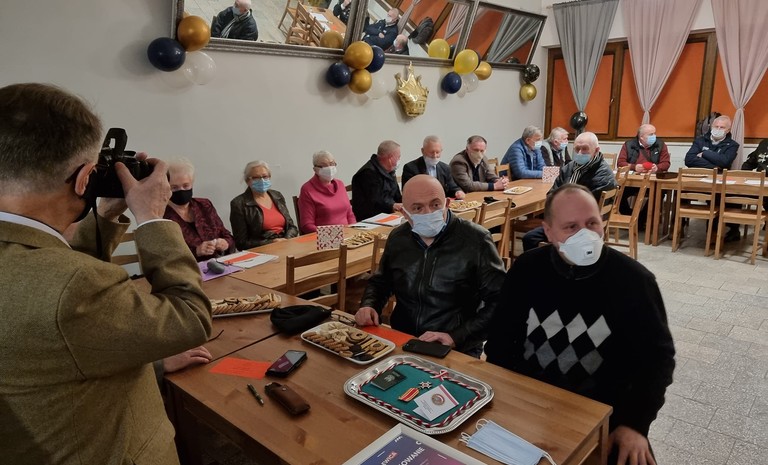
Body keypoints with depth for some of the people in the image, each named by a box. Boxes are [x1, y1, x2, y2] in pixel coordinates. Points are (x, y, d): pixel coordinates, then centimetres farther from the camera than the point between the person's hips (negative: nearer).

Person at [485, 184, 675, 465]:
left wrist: (635, 423, -15)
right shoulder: (526, 270, -6)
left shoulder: (633, 280, -10)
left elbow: (657, 356, -4)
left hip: (602, 412, -1)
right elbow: (501, 336, 3)